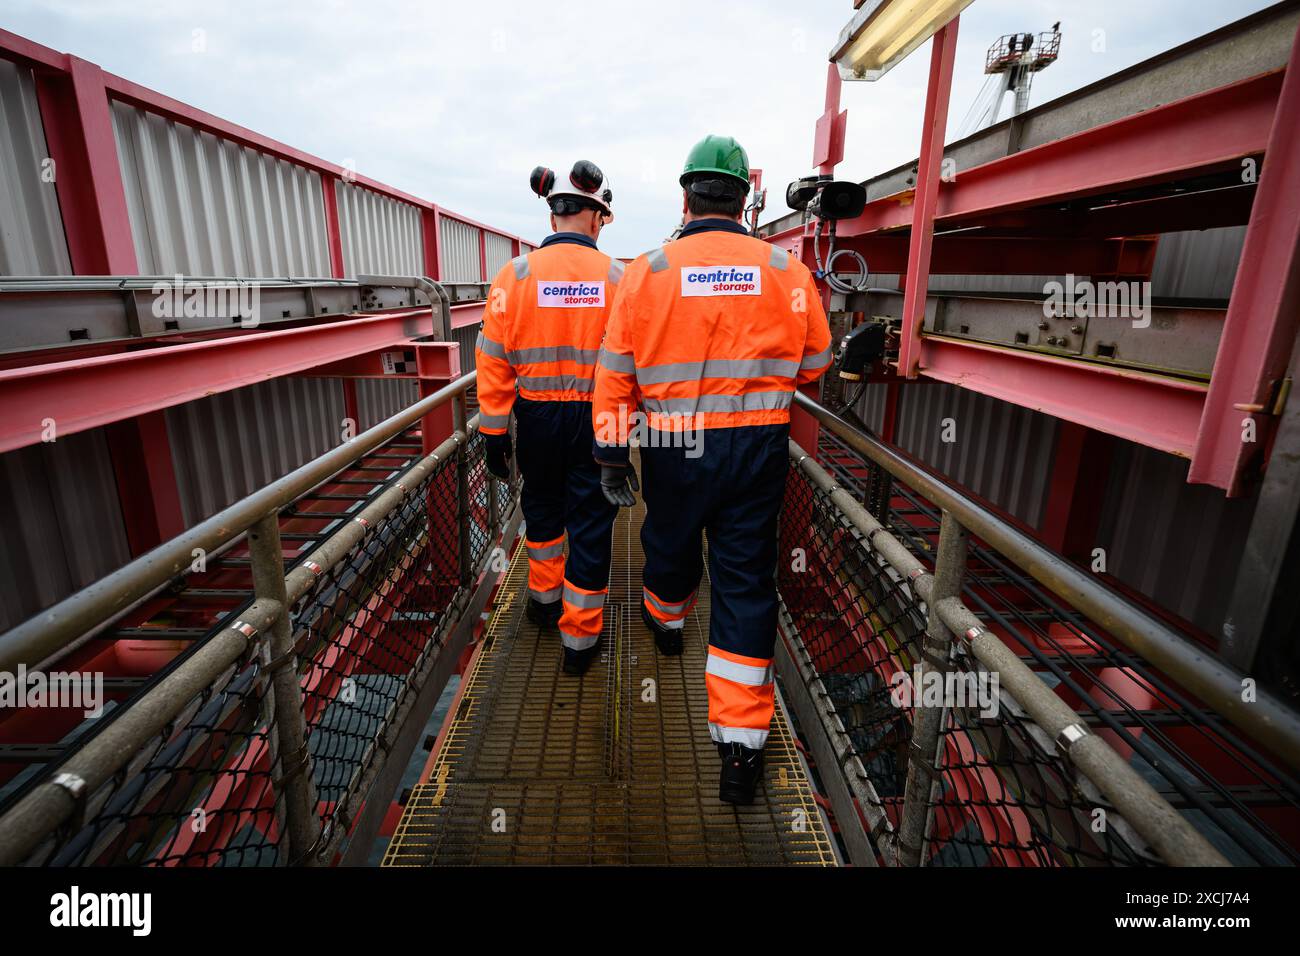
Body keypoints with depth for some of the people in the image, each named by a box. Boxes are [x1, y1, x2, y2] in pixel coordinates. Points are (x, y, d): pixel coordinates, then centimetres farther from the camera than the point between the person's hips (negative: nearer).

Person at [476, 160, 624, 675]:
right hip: (598, 419, -1)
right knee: (590, 523, 9)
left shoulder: (515, 274, -5)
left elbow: (494, 360, -5)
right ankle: (580, 638, 19)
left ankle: (545, 598, 42)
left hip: (537, 417, 2)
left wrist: (494, 430, 2)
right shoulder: (617, 277, -7)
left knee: (543, 506, 25)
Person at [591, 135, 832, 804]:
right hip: (759, 447, 1)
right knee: (745, 580, 6)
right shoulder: (787, 272, -1)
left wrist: (611, 454, 4)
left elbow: (615, 371, -3)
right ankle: (741, 745, 11)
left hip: (674, 449, 0)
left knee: (671, 546, 25)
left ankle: (665, 621, 58)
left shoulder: (646, 271, -3)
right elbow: (815, 362, 9)